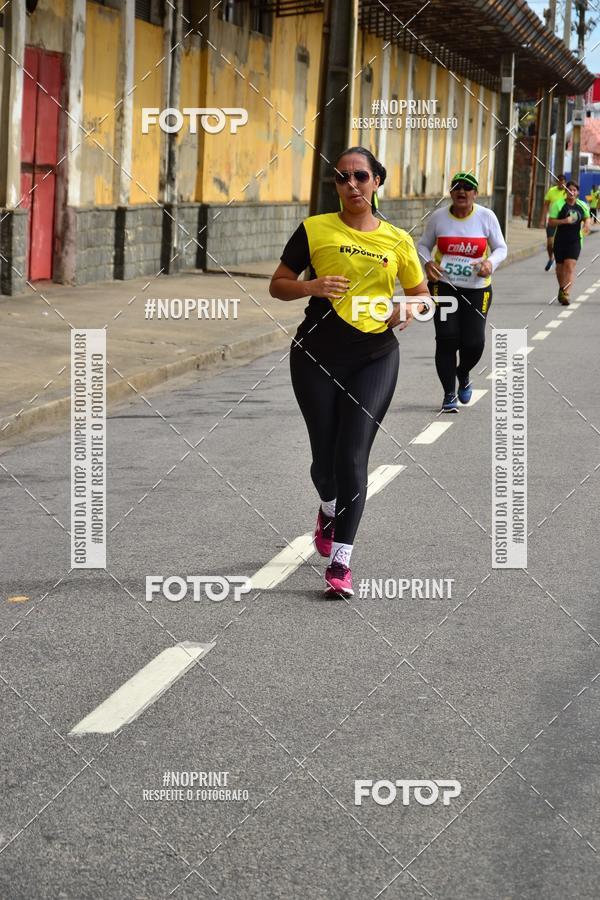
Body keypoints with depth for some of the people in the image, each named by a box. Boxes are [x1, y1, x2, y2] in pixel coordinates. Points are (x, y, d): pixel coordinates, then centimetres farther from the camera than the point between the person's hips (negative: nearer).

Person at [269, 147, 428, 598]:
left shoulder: (397, 240, 6)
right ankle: (330, 510, 44)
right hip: (317, 356, 0)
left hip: (375, 357, 0)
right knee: (325, 456, 7)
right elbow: (278, 285, 4)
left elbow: (420, 292, 18)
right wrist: (310, 286, -16)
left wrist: (410, 310, -5)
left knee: (353, 458, -9)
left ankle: (341, 561, -3)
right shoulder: (315, 229, 1)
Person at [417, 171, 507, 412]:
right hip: (443, 285, 0)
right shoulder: (438, 218, -1)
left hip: (476, 289, 0)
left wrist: (490, 262, -16)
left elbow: (501, 248, 6)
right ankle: (449, 395, 6)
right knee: (447, 339, -9)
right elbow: (423, 245, 11)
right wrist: (427, 262, -10)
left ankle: (463, 374, 30)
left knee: (474, 342, -6)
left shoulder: (486, 217, -2)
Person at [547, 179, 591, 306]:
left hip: (575, 240, 0)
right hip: (560, 240, 0)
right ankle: (561, 289, 35)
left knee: (570, 266, -15)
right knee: (560, 267, 11)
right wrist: (564, 221, -21)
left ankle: (565, 293, -21)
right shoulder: (558, 204, -4)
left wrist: (587, 224, -2)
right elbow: (551, 221, -7)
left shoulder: (582, 206, 6)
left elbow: (587, 218, 21)